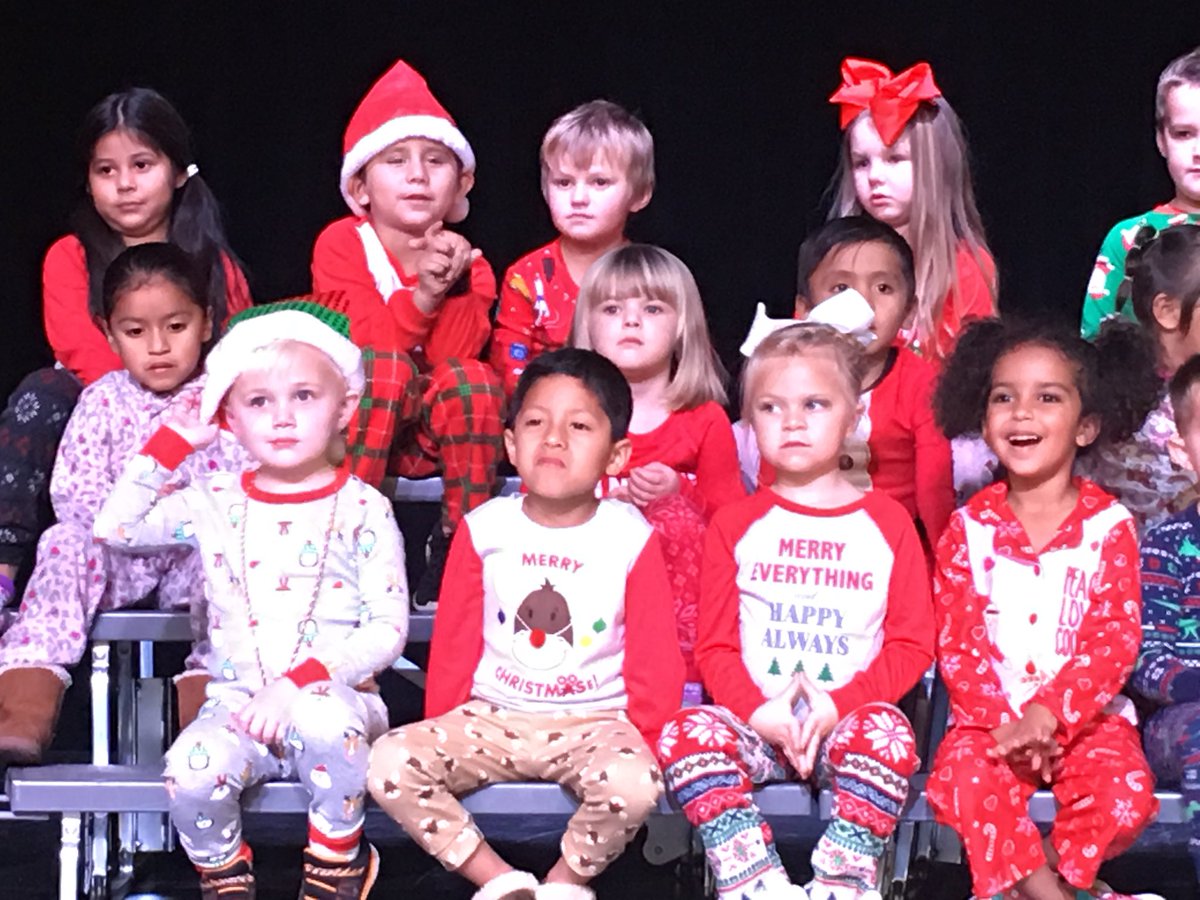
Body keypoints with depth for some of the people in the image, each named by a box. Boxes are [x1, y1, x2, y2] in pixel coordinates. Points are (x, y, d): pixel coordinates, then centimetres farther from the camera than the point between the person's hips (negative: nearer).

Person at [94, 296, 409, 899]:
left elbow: (387, 629, -6)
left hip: (334, 697, -2)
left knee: (328, 722, -38)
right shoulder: (215, 505, 9)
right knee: (191, 772, -29)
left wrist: (297, 684, -17)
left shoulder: (362, 510, 0)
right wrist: (173, 441, 7)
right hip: (237, 701, 2)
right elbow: (114, 527, 9)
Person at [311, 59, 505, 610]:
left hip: (438, 436, 2)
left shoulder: (463, 258, 0)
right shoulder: (341, 244, -8)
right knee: (386, 368, -32)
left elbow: (457, 355, -14)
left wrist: (454, 288, -26)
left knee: (475, 380, -28)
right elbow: (360, 347, -20)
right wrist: (420, 296, -33)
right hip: (353, 425, -2)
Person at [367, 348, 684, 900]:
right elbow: (453, 643, 9)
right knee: (390, 761, -22)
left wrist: (647, 744, -5)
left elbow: (655, 659, 1)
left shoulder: (631, 538, -3)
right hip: (489, 719, 2)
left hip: (594, 723, -2)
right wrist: (441, 734, 5)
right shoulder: (483, 530, 2)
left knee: (634, 783, -35)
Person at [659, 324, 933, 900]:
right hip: (756, 721, 1)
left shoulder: (886, 523, 10)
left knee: (885, 732, -35)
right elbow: (715, 645, 7)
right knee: (687, 734, -30)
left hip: (849, 719, -1)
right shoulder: (735, 524, 13)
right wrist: (757, 711, -12)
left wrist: (838, 706, -12)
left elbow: (911, 643, 4)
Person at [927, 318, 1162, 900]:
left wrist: (1048, 713, -23)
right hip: (990, 715, 1)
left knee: (1125, 795, -27)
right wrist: (1003, 722, -17)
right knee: (960, 781, -29)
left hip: (1086, 714, 0)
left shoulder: (1108, 525, -2)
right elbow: (955, 643, -2)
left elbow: (1116, 640, -9)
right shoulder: (969, 528, 2)